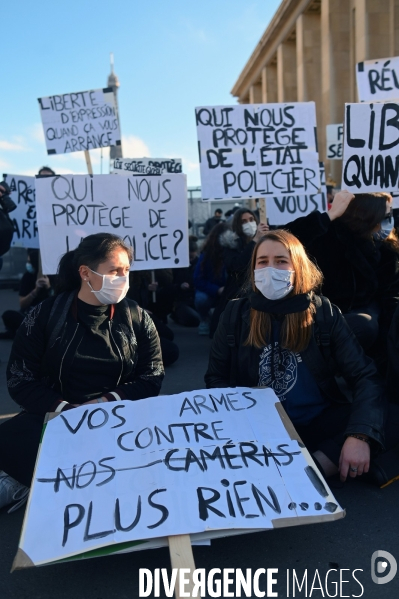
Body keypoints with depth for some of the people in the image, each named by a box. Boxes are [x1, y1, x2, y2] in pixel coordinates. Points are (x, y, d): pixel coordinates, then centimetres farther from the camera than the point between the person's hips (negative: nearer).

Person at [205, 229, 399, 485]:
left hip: (317, 424, 1)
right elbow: (216, 377, 5)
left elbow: (366, 377, -8)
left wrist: (359, 435, -26)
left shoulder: (324, 313, -2)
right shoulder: (236, 314, 1)